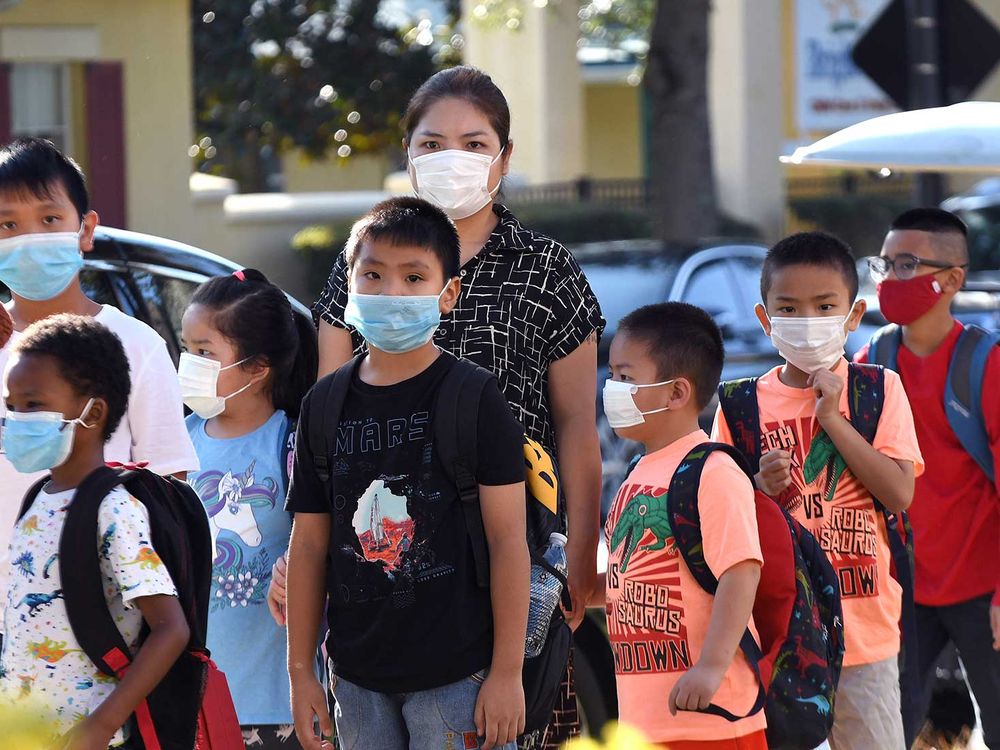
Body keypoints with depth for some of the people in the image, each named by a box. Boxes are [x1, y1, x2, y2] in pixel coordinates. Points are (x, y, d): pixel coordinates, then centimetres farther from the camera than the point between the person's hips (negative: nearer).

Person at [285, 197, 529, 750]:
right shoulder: (326, 404, 7)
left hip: (456, 672, -4)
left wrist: (507, 673, -10)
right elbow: (309, 543, 10)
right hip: (357, 675, 4)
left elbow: (508, 539, -7)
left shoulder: (474, 399, -6)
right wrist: (300, 669, 9)